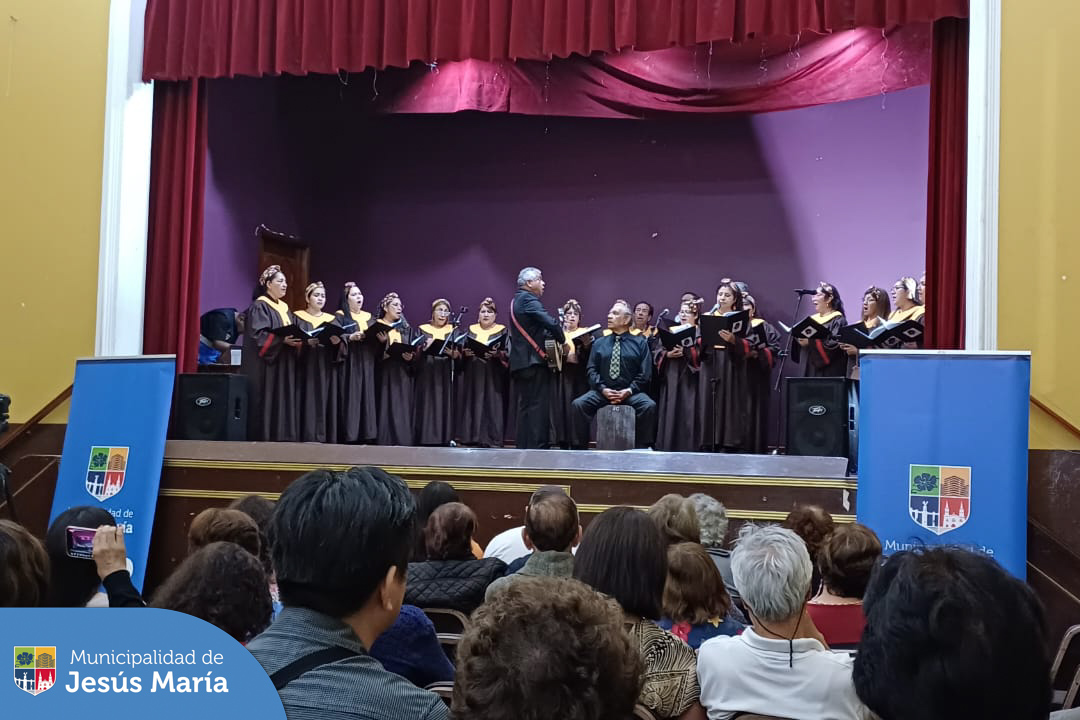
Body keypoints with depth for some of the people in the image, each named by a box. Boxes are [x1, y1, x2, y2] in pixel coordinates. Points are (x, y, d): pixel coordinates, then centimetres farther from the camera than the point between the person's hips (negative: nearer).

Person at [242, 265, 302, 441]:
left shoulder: (284, 308, 19)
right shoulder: (259, 307, -5)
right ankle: (263, 437, -6)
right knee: (267, 401, -9)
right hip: (265, 366, -8)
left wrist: (298, 340, -2)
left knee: (285, 400, 3)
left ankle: (282, 436, 4)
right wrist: (282, 340, -28)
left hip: (284, 365, 8)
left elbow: (292, 332, 20)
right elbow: (258, 335, -16)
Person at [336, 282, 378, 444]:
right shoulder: (341, 316, 3)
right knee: (351, 399, -10)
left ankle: (366, 435, 2)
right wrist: (350, 337, -25)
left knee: (367, 398, 0)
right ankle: (349, 435, -10)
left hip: (367, 364, 5)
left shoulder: (369, 317, 20)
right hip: (349, 364, -5)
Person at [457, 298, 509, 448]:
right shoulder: (471, 330, 15)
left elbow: (508, 352, -3)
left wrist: (497, 354, -21)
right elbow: (461, 349, 13)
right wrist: (465, 353, -8)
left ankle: (492, 438, -5)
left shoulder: (502, 330, 5)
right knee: (473, 405, -1)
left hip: (493, 375, -3)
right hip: (472, 375, 3)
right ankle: (473, 437, 3)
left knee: (492, 405, -7)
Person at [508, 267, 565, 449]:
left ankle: (523, 447, 16)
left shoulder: (517, 300, 20)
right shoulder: (528, 299, -12)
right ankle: (537, 446, -9)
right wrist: (562, 340, -6)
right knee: (537, 406, -8)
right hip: (533, 362, -10)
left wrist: (551, 335, 9)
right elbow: (551, 323, -22)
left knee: (526, 407, 13)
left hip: (520, 363, 10)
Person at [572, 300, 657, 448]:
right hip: (603, 392, 2)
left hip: (630, 393, -2)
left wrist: (629, 390, -12)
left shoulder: (640, 343, 10)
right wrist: (603, 389, -9)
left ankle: (642, 446, -18)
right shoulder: (599, 343, 16)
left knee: (649, 406, -32)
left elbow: (645, 373, 2)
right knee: (579, 404, -26)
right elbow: (592, 370, 8)